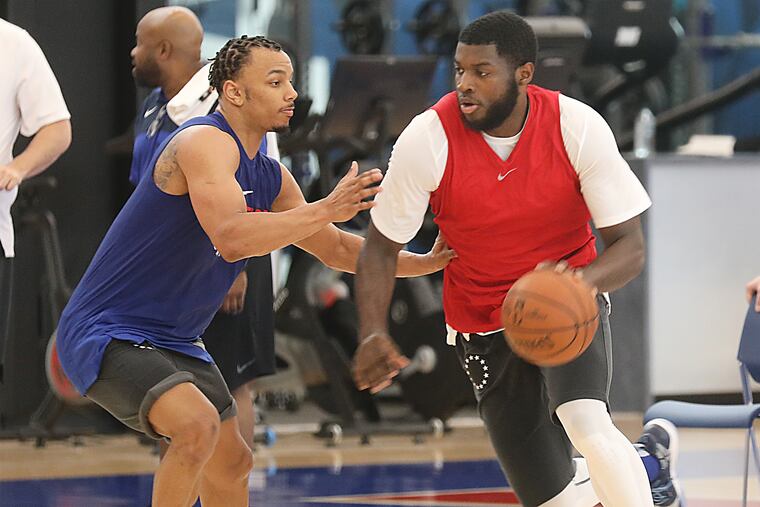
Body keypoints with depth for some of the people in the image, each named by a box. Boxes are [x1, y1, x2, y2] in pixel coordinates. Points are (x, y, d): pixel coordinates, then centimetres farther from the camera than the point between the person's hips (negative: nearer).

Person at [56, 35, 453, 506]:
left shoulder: (271, 177, 7)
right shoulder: (204, 142, -21)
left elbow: (335, 249, 18)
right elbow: (232, 238, -36)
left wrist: (423, 263, 10)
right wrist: (326, 209, -33)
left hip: (173, 342, 10)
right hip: (106, 333, -10)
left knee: (232, 464, 18)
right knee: (198, 427, -31)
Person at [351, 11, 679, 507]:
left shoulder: (578, 128, -18)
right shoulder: (427, 140, -18)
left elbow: (629, 248, -15)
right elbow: (382, 246, -7)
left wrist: (580, 280, -37)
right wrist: (374, 333, -23)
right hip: (484, 325, 2)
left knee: (585, 422, -33)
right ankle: (645, 464, 28)